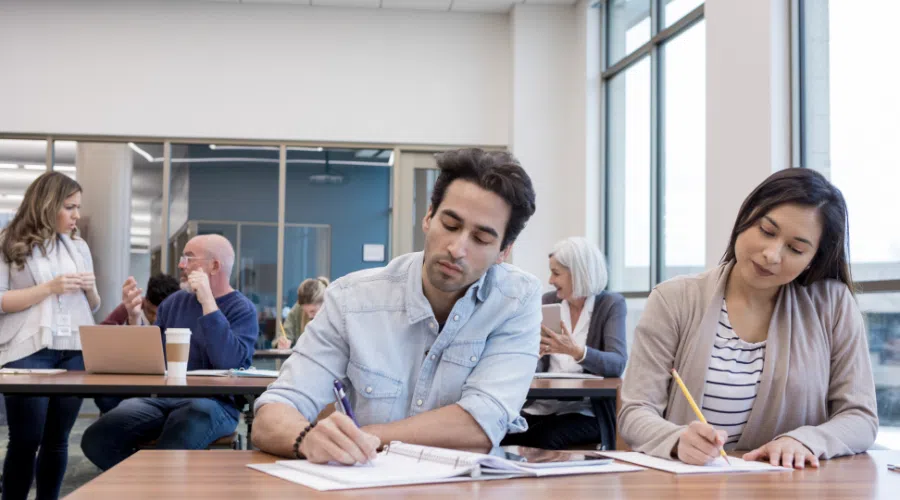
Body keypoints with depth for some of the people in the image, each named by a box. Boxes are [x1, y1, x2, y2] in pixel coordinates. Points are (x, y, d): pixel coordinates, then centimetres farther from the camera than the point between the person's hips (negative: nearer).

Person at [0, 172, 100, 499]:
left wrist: (90, 290, -2)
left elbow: (93, 307, 21)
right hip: (28, 351, -4)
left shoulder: (79, 247, 15)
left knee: (57, 439, 6)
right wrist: (49, 288, -14)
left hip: (75, 351, 5)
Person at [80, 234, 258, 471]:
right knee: (96, 440, -18)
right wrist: (135, 318, 0)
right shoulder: (175, 301, 17)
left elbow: (228, 362, -20)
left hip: (212, 403, -6)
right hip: (162, 398, 6)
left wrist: (208, 302, -19)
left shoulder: (242, 309, -1)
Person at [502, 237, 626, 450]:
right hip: (540, 407, 4)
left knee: (544, 441, -32)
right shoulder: (547, 301, 11)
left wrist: (576, 351, -32)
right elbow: (534, 367, 6)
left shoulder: (611, 304, 0)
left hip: (584, 413, -3)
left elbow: (617, 364, -15)